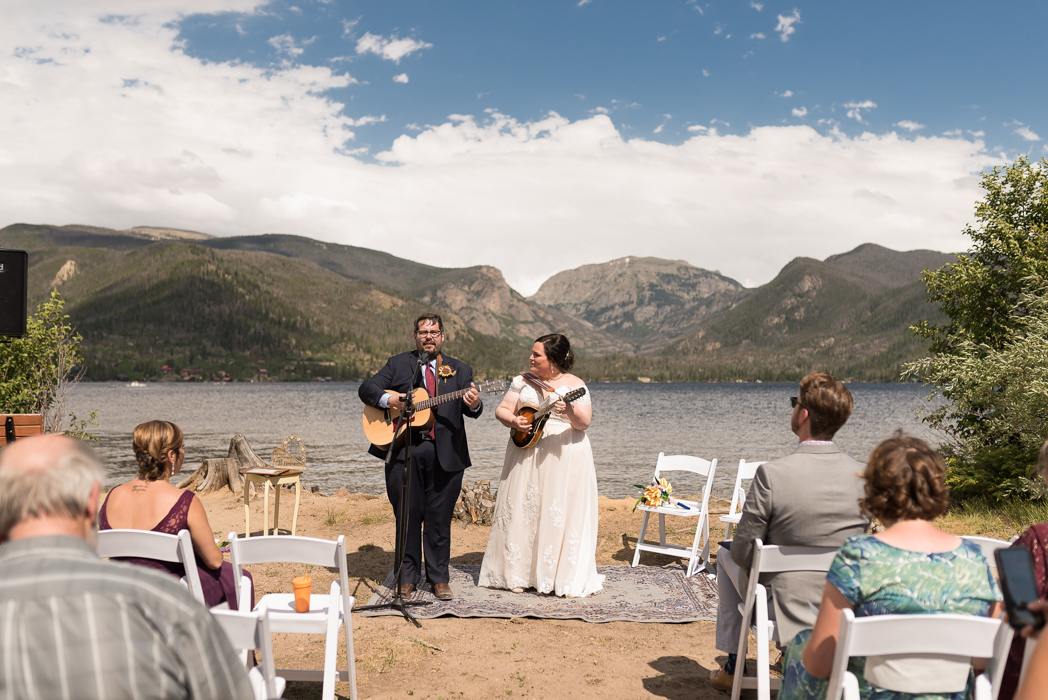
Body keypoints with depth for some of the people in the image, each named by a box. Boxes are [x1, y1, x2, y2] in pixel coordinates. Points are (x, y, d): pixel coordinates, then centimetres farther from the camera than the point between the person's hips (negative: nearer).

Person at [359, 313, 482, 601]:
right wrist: (387, 399, -15)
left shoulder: (460, 370, 13)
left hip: (445, 454, 1)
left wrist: (474, 404, -17)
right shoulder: (397, 364, 11)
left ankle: (439, 579, 14)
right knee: (407, 517, 4)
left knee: (440, 518, 4)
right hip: (404, 450, -1)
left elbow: (472, 410, 7)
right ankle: (408, 578, 14)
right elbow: (366, 388, 5)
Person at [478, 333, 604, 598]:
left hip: (565, 458, -3)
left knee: (560, 514, -4)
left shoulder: (575, 385, -2)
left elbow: (584, 423, -11)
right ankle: (519, 574, 14)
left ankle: (560, 577, 6)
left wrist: (570, 411, -31)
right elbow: (502, 409, 9)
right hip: (525, 455, 3)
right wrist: (513, 421, -12)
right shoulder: (523, 382, 8)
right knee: (522, 511, 4)